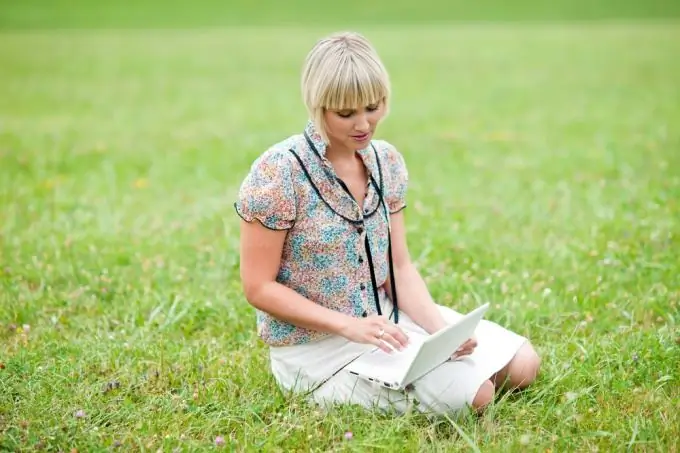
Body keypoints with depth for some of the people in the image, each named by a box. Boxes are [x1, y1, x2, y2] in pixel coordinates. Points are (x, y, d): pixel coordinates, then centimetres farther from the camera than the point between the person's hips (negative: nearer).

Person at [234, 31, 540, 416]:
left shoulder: (387, 161, 1)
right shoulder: (278, 173, -19)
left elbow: (400, 265, 5)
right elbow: (259, 287, -16)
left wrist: (439, 327, -13)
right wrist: (350, 326, -25)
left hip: (387, 317, 7)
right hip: (315, 344, -6)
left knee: (523, 364, 0)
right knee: (471, 394, -18)